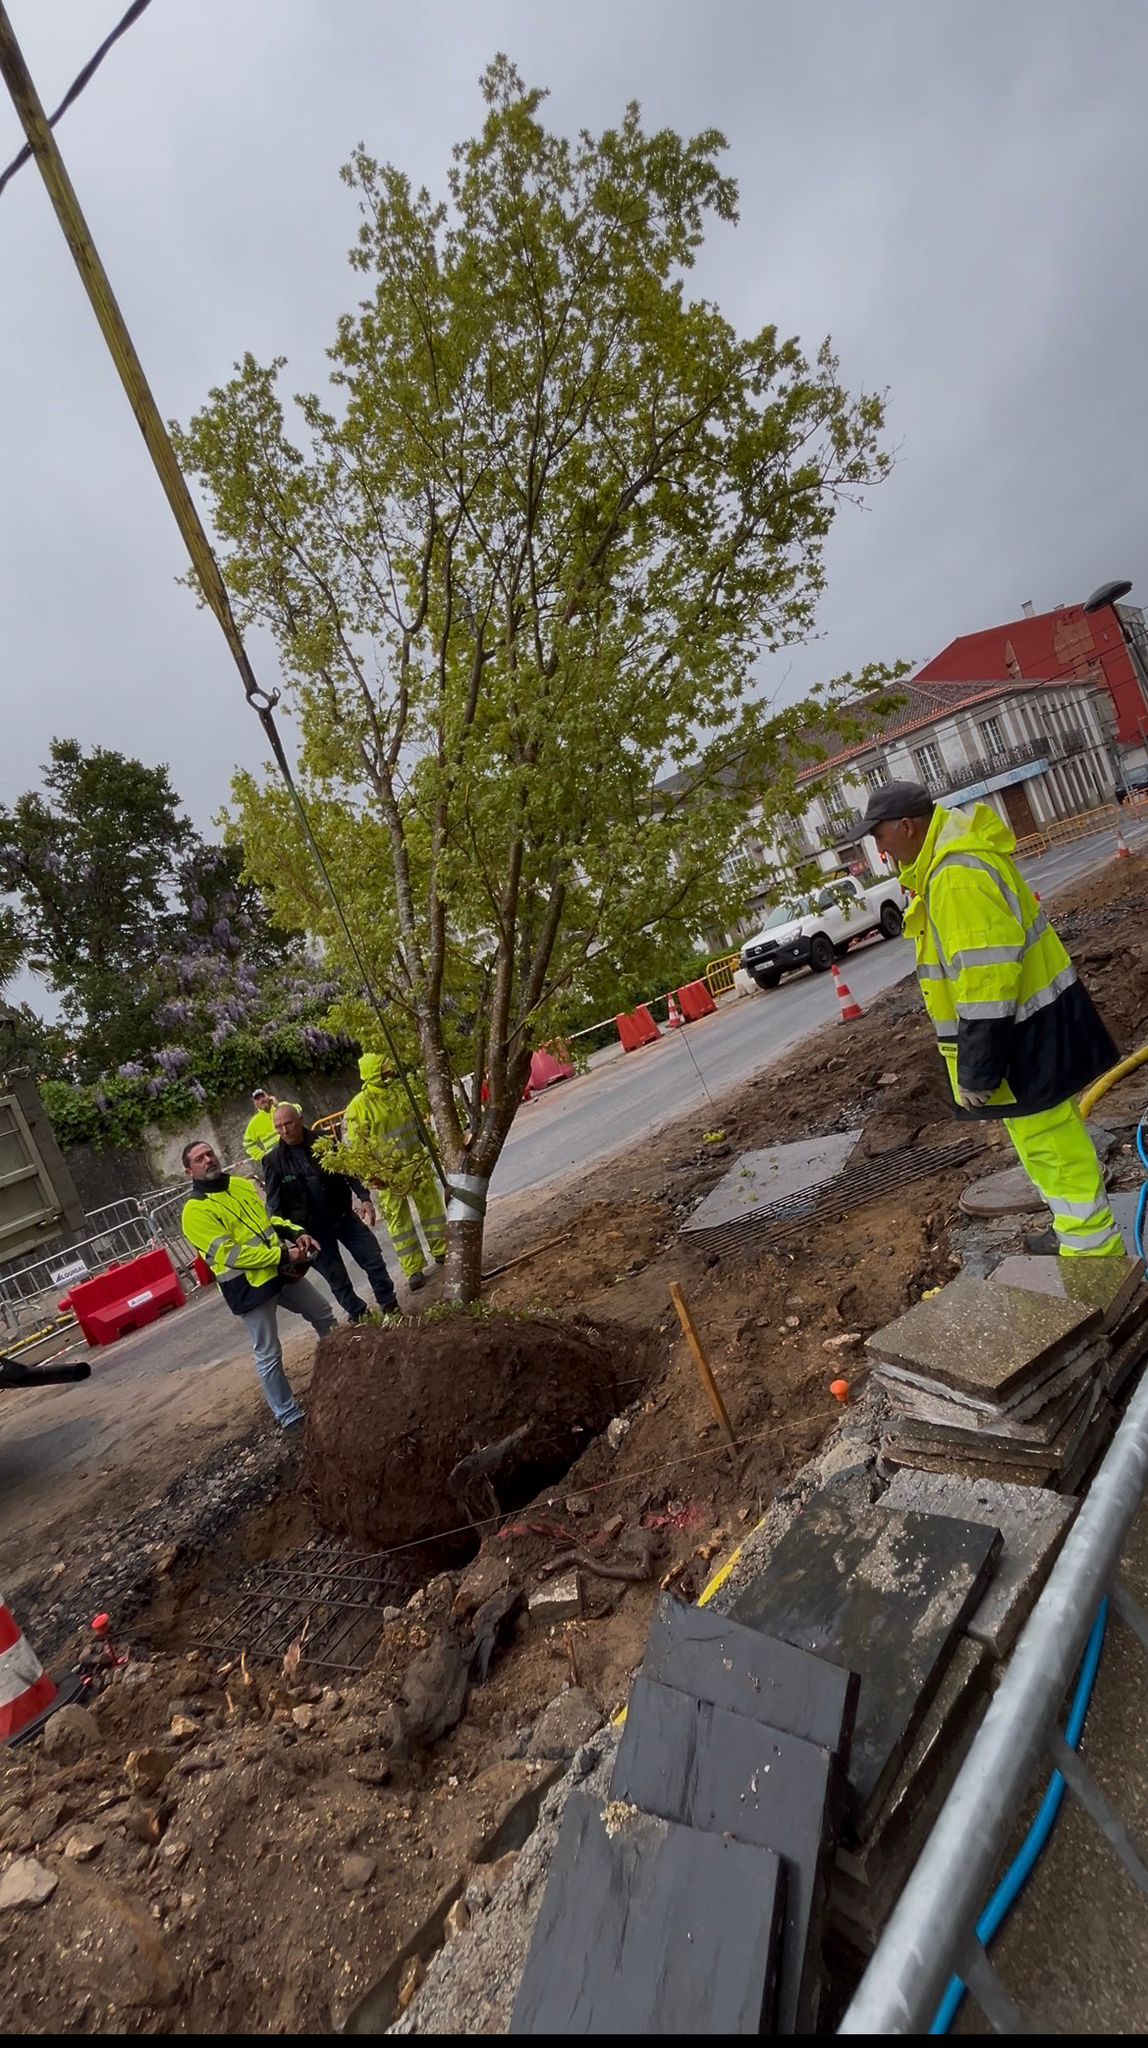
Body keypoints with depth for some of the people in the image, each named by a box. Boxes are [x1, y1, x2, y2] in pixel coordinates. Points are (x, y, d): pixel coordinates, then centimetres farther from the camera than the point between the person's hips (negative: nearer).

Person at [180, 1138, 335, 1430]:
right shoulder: (195, 1211, -15)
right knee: (269, 1354, 3)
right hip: (248, 1286, -7)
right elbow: (229, 1254, -22)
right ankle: (287, 1414, 20)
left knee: (323, 1314, 21)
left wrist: (296, 1232, 1)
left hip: (280, 1271, 7)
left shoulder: (242, 1183, 8)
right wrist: (283, 1255, -23)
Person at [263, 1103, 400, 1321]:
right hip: (313, 1229, -1)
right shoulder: (273, 1161, -8)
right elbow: (275, 1204, -5)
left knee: (374, 1261, 4)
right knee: (338, 1280, 6)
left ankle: (390, 1307, 21)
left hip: (345, 1217, 2)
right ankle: (360, 1316, 24)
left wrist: (365, 1198, -11)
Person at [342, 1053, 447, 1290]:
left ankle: (442, 1252, 32)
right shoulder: (358, 1106, -18)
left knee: (432, 1207, 14)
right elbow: (354, 1145, -15)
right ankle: (414, 1271, 14)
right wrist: (370, 1174, -19)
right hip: (388, 1174, -4)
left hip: (417, 1164, 5)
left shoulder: (403, 1091, -3)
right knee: (400, 1223, 3)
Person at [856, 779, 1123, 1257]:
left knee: (1050, 1146, 1)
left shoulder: (957, 875, -25)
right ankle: (1080, 1236, 41)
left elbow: (986, 978, -28)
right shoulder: (953, 859, 10)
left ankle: (1091, 1246, 15)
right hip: (1027, 1019, 11)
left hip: (1022, 1033, -11)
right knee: (1055, 1138, 23)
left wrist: (975, 1068, -24)